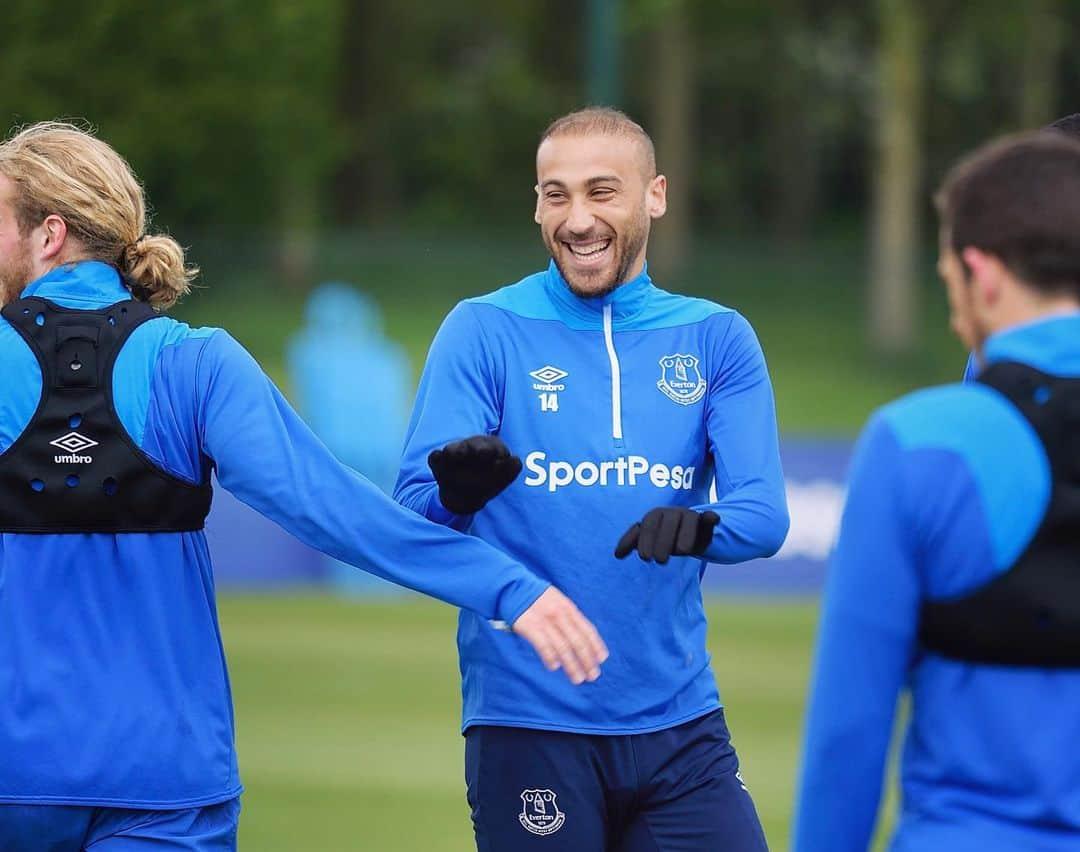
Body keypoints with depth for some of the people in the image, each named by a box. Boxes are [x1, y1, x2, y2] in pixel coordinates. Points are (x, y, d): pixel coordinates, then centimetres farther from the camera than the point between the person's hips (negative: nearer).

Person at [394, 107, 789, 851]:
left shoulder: (716, 340, 7)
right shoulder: (484, 332, 0)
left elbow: (764, 512, -5)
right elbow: (411, 515, -9)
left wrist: (701, 526, -28)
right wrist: (456, 492, -33)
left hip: (679, 725, 2)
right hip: (528, 726, -2)